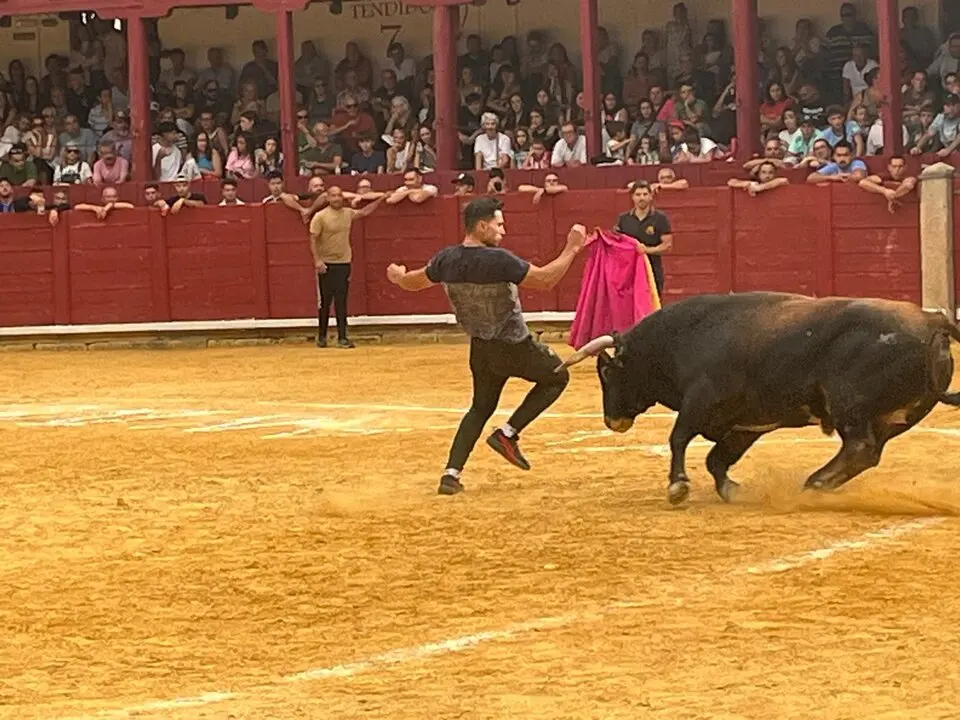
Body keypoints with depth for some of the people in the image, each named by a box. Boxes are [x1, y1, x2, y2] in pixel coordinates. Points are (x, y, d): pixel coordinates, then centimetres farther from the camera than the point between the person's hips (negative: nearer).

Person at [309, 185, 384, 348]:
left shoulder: (348, 213, 7)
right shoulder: (320, 217, -7)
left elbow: (364, 212, 24)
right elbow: (313, 240, -9)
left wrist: (380, 200, 19)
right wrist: (317, 260, -17)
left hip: (344, 263, 4)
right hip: (326, 265, -4)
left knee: (341, 302, 1)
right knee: (325, 301, 1)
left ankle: (342, 337, 3)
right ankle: (322, 336, 13)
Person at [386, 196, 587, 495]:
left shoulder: (446, 260, -5)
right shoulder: (499, 260, -25)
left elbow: (413, 282, 13)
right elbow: (546, 280, -21)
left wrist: (398, 276, 36)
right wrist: (572, 248, -12)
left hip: (480, 349, 6)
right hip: (515, 347, -6)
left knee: (481, 407, 23)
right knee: (557, 377, 19)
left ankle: (452, 473, 10)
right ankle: (508, 434, 9)